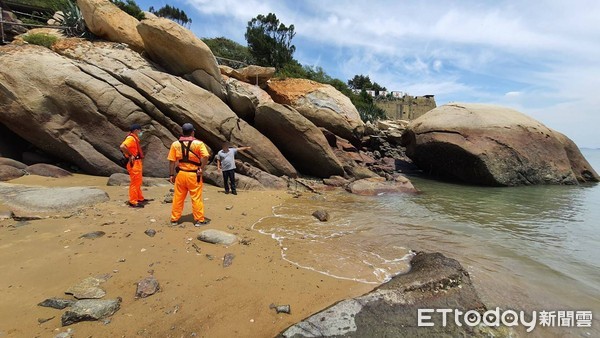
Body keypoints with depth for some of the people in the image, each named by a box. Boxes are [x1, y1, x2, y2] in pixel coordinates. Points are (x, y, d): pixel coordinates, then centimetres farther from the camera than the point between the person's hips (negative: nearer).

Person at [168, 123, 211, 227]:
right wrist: (202, 169, -10)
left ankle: (174, 219, 22)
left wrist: (171, 174, 5)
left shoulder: (175, 144, 2)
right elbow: (205, 156, -21)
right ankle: (199, 220, 12)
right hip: (194, 175, -3)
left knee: (178, 198, 12)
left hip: (180, 174, 3)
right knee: (196, 198, 4)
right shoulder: (198, 143, -7)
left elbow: (172, 161, 0)